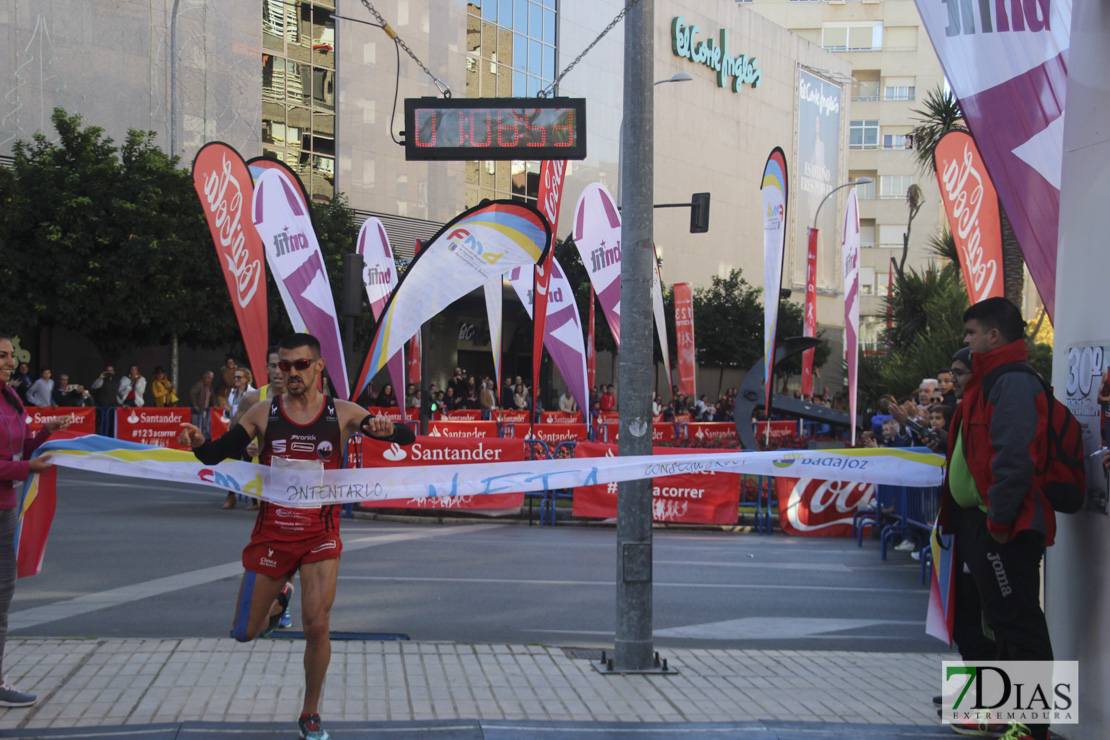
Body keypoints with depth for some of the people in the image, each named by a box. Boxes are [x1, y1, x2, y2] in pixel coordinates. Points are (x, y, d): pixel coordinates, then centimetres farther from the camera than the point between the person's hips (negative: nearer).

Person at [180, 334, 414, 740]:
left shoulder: (342, 413, -5)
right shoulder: (264, 413, -2)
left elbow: (408, 437, -9)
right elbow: (217, 454, -1)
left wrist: (388, 429, -33)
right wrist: (198, 443, -24)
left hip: (320, 536, -1)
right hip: (272, 533, 2)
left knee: (317, 627, -10)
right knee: (245, 633, 7)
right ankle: (279, 597, 42)